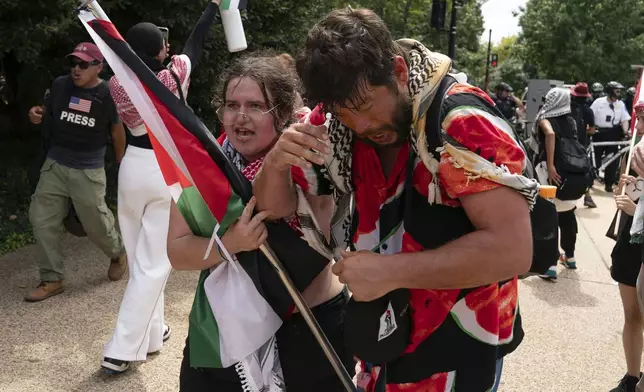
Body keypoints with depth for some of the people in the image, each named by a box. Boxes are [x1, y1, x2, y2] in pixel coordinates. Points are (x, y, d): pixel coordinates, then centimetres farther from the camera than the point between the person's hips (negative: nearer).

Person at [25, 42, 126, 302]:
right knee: (42, 220, 3)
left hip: (89, 171, -4)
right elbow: (47, 114, 16)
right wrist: (36, 115, -8)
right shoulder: (60, 85, -1)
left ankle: (117, 254, 37)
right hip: (55, 165, 4)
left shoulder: (107, 93, -9)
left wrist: (122, 164, 8)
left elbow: (117, 129, 3)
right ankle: (52, 279, 16)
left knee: (96, 223, 5)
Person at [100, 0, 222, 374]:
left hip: (133, 166, 4)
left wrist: (146, 53, 18)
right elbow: (197, 40, 5)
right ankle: (121, 350, 4)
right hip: (167, 172, -4)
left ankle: (151, 333, 31)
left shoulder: (119, 83, -7)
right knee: (153, 263, 2)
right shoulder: (175, 74, -13)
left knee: (139, 258, 16)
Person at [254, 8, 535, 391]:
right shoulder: (343, 128, -4)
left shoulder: (461, 118, -23)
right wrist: (275, 162, -19)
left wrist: (390, 271, -27)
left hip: (456, 352, -5)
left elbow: (512, 250, -27)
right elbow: (278, 206, 2)